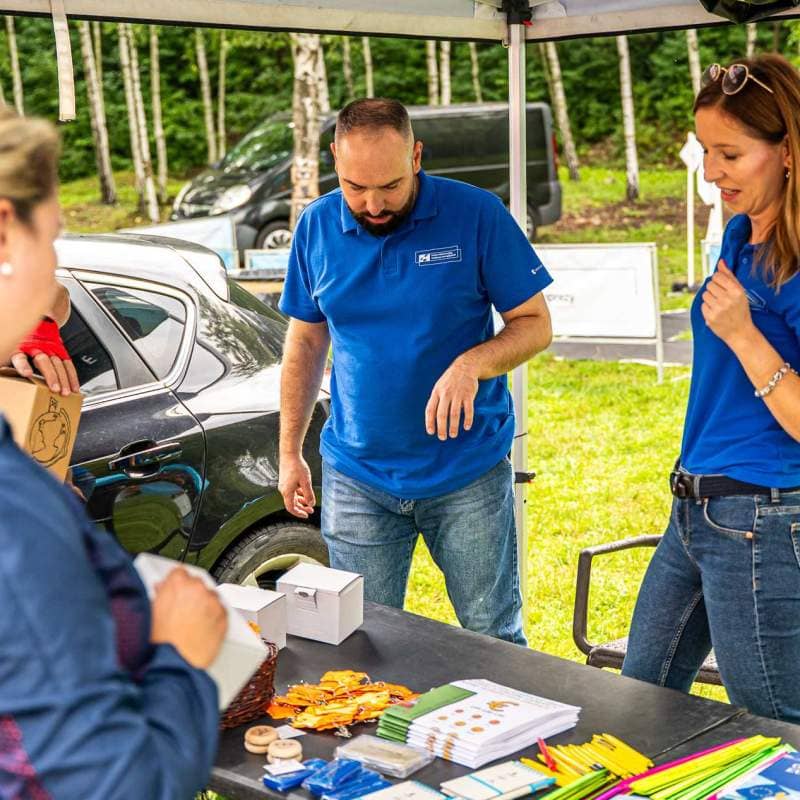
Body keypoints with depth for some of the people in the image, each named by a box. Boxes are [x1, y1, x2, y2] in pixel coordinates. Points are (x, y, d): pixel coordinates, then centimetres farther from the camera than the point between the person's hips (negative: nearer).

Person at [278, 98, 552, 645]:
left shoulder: (476, 215, -10)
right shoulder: (317, 226, 0)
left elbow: (535, 324, -6)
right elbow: (305, 344, 10)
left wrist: (472, 364, -26)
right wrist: (289, 452, 8)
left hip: (469, 474, -2)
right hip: (356, 480, 3)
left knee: (494, 636, 9)